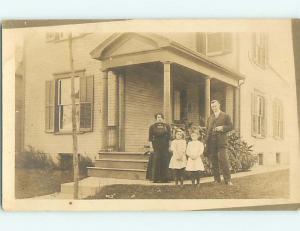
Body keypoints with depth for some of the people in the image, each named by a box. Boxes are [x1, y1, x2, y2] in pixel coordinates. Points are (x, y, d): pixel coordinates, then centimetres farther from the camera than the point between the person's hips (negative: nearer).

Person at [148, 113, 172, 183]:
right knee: (156, 162, -4)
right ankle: (156, 178, 3)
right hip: (156, 146, -2)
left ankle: (165, 178, 9)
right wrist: (151, 147, -7)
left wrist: (170, 146, 4)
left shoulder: (167, 126, 9)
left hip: (165, 146, 2)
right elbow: (150, 138, 1)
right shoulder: (152, 127, 4)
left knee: (165, 162, 1)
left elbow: (169, 137, 10)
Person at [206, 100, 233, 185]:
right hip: (211, 142, 4)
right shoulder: (210, 118, 21)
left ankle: (228, 180, -6)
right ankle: (217, 179, 11)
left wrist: (222, 128, -12)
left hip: (221, 141, -4)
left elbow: (230, 126, 4)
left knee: (223, 160, -11)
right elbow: (207, 128, 22)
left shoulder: (226, 116, 8)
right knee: (214, 161, 4)